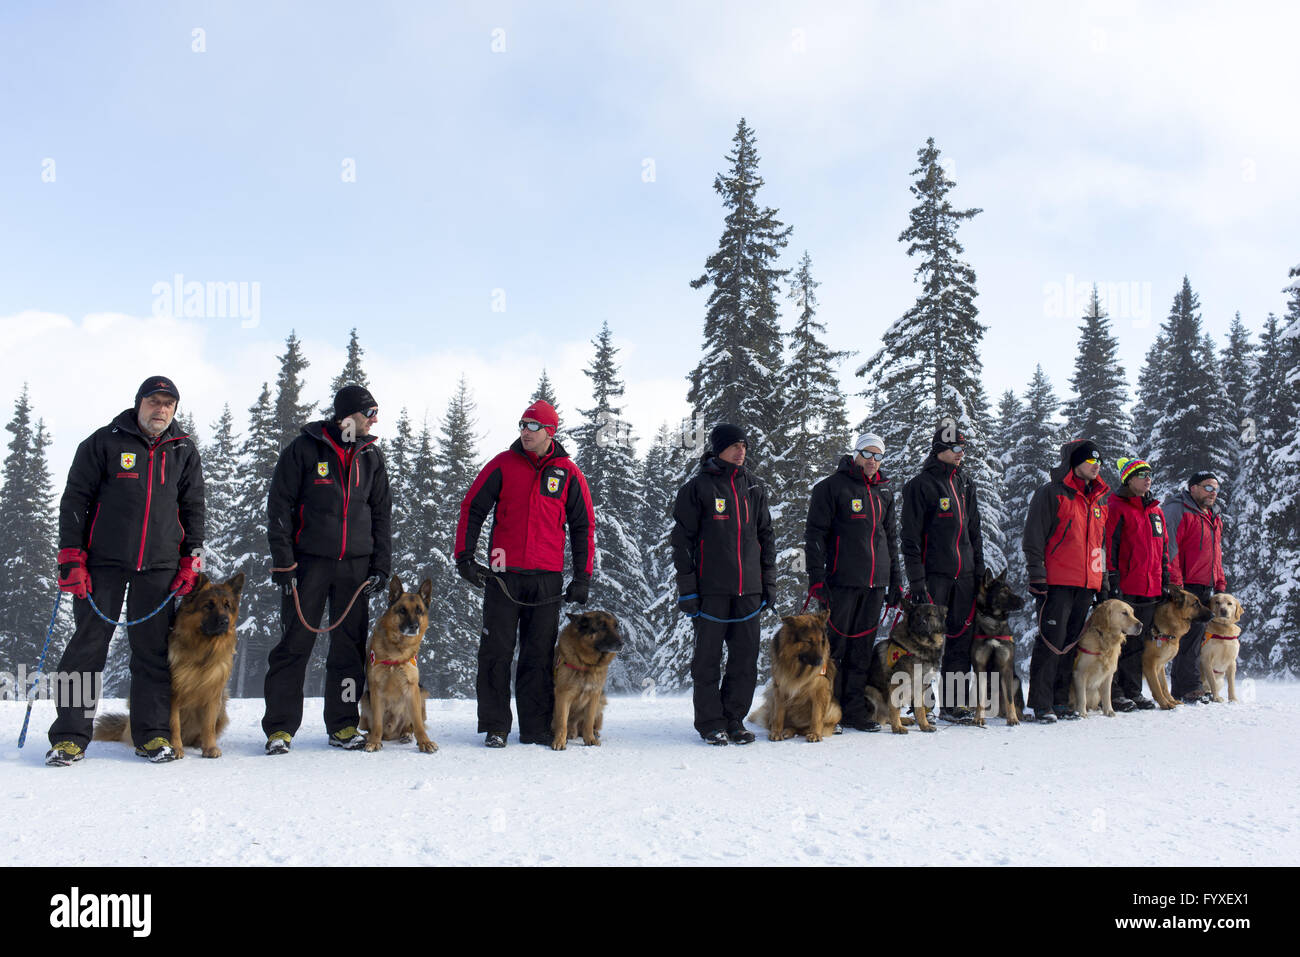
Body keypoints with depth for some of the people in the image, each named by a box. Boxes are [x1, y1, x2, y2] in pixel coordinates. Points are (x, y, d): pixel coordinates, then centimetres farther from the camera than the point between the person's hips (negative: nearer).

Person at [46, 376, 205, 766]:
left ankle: (153, 734, 9)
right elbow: (74, 499, 2)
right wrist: (71, 558, -5)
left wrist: (191, 561, 7)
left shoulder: (184, 451, 12)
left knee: (153, 649, 2)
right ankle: (70, 736, 6)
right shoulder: (105, 442, 3)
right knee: (88, 645, -1)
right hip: (103, 561, -2)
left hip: (159, 566, 2)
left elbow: (193, 508, 16)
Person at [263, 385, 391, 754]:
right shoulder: (304, 449, -1)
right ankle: (280, 728, 6)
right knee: (295, 644, -2)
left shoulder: (371, 457, 12)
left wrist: (381, 566, 7)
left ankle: (343, 726, 14)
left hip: (355, 564, 4)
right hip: (308, 561, -4)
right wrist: (283, 561, -9)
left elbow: (382, 513, 15)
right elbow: (279, 505, -2)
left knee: (350, 646, 5)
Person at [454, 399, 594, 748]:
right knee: (496, 650, 0)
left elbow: (583, 526, 10)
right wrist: (464, 557, -4)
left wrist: (582, 578, 5)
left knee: (540, 655, 5)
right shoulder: (503, 465, 4)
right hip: (503, 575, -1)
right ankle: (495, 726, 9)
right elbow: (472, 508, 6)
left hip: (547, 577, 1)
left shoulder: (568, 473, 6)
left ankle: (536, 727, 13)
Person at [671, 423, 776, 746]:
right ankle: (710, 722, 11)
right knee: (708, 657, 2)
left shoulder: (753, 488, 14)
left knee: (746, 656, 5)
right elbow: (682, 539, -3)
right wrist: (687, 588, -8)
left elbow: (765, 536, 19)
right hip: (711, 588, -4)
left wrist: (769, 582, 14)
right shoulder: (698, 487, -1)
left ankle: (734, 719, 16)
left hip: (748, 588, 5)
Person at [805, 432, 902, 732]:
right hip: (843, 580, -6)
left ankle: (854, 709, 14)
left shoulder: (884, 490, 16)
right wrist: (816, 577, -13)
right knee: (835, 643, -3)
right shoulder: (833, 486, -3)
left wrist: (896, 579, 18)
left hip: (875, 582, 6)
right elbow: (814, 533, -6)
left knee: (863, 646, 8)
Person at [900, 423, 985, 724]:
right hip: (934, 574, -6)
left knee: (961, 637, 7)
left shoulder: (965, 484, 16)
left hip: (964, 574, 6)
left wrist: (979, 571, 14)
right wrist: (916, 580, -13)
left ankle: (955, 704, 13)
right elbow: (911, 536, -8)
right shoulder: (921, 485, -4)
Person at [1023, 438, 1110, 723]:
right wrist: (1037, 577, -14)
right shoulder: (1051, 494, -3)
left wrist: (1103, 584, 19)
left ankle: (1061, 700, 16)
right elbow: (1033, 538, -7)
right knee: (1051, 641, -8)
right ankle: (1042, 705, -4)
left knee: (1072, 642, 9)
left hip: (1087, 585, 7)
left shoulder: (1099, 499, 18)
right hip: (1057, 583, -7)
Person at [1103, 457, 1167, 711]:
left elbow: (1163, 548, 22)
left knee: (1139, 641, 10)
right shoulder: (1117, 509, -5)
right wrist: (1113, 581, -15)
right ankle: (1113, 692, 2)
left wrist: (1164, 582, 16)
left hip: (1150, 590, 7)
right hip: (1125, 588, -7)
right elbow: (1109, 546, -10)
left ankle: (1133, 690, 17)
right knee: (1120, 640, -4)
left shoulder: (1156, 511, 18)